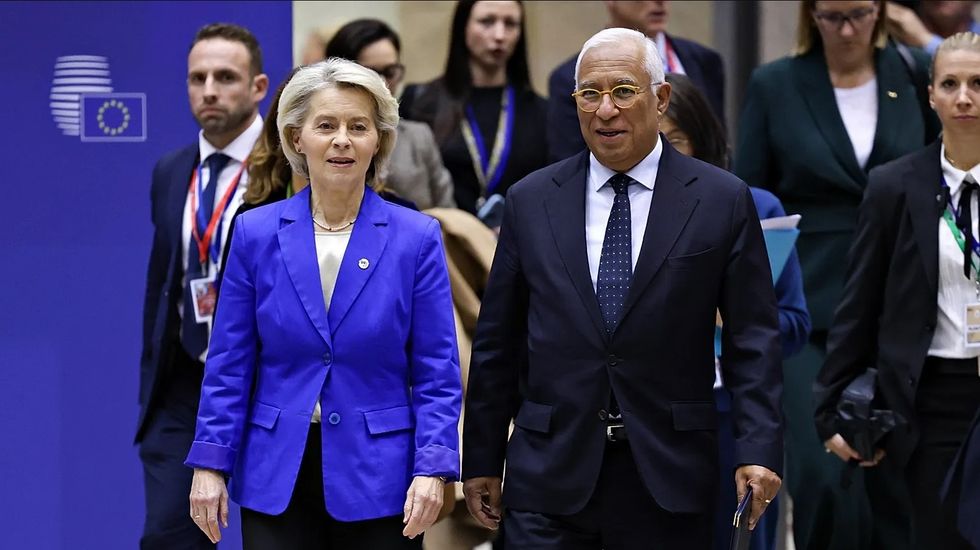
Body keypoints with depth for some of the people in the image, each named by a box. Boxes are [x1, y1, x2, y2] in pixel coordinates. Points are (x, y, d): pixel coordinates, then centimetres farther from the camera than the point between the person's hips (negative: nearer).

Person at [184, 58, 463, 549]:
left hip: (377, 477, -1)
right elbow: (229, 365, 4)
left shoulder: (416, 238, -2)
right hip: (277, 475, 1)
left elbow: (436, 373, -2)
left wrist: (432, 468, -11)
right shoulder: (256, 233, 2)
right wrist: (210, 463, -2)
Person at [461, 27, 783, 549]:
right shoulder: (530, 202, 7)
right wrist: (481, 461, 8)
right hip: (549, 481, 1)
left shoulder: (722, 201, 2)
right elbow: (497, 343, 9)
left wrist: (758, 448, -10)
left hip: (668, 478, -1)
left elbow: (753, 339, 0)